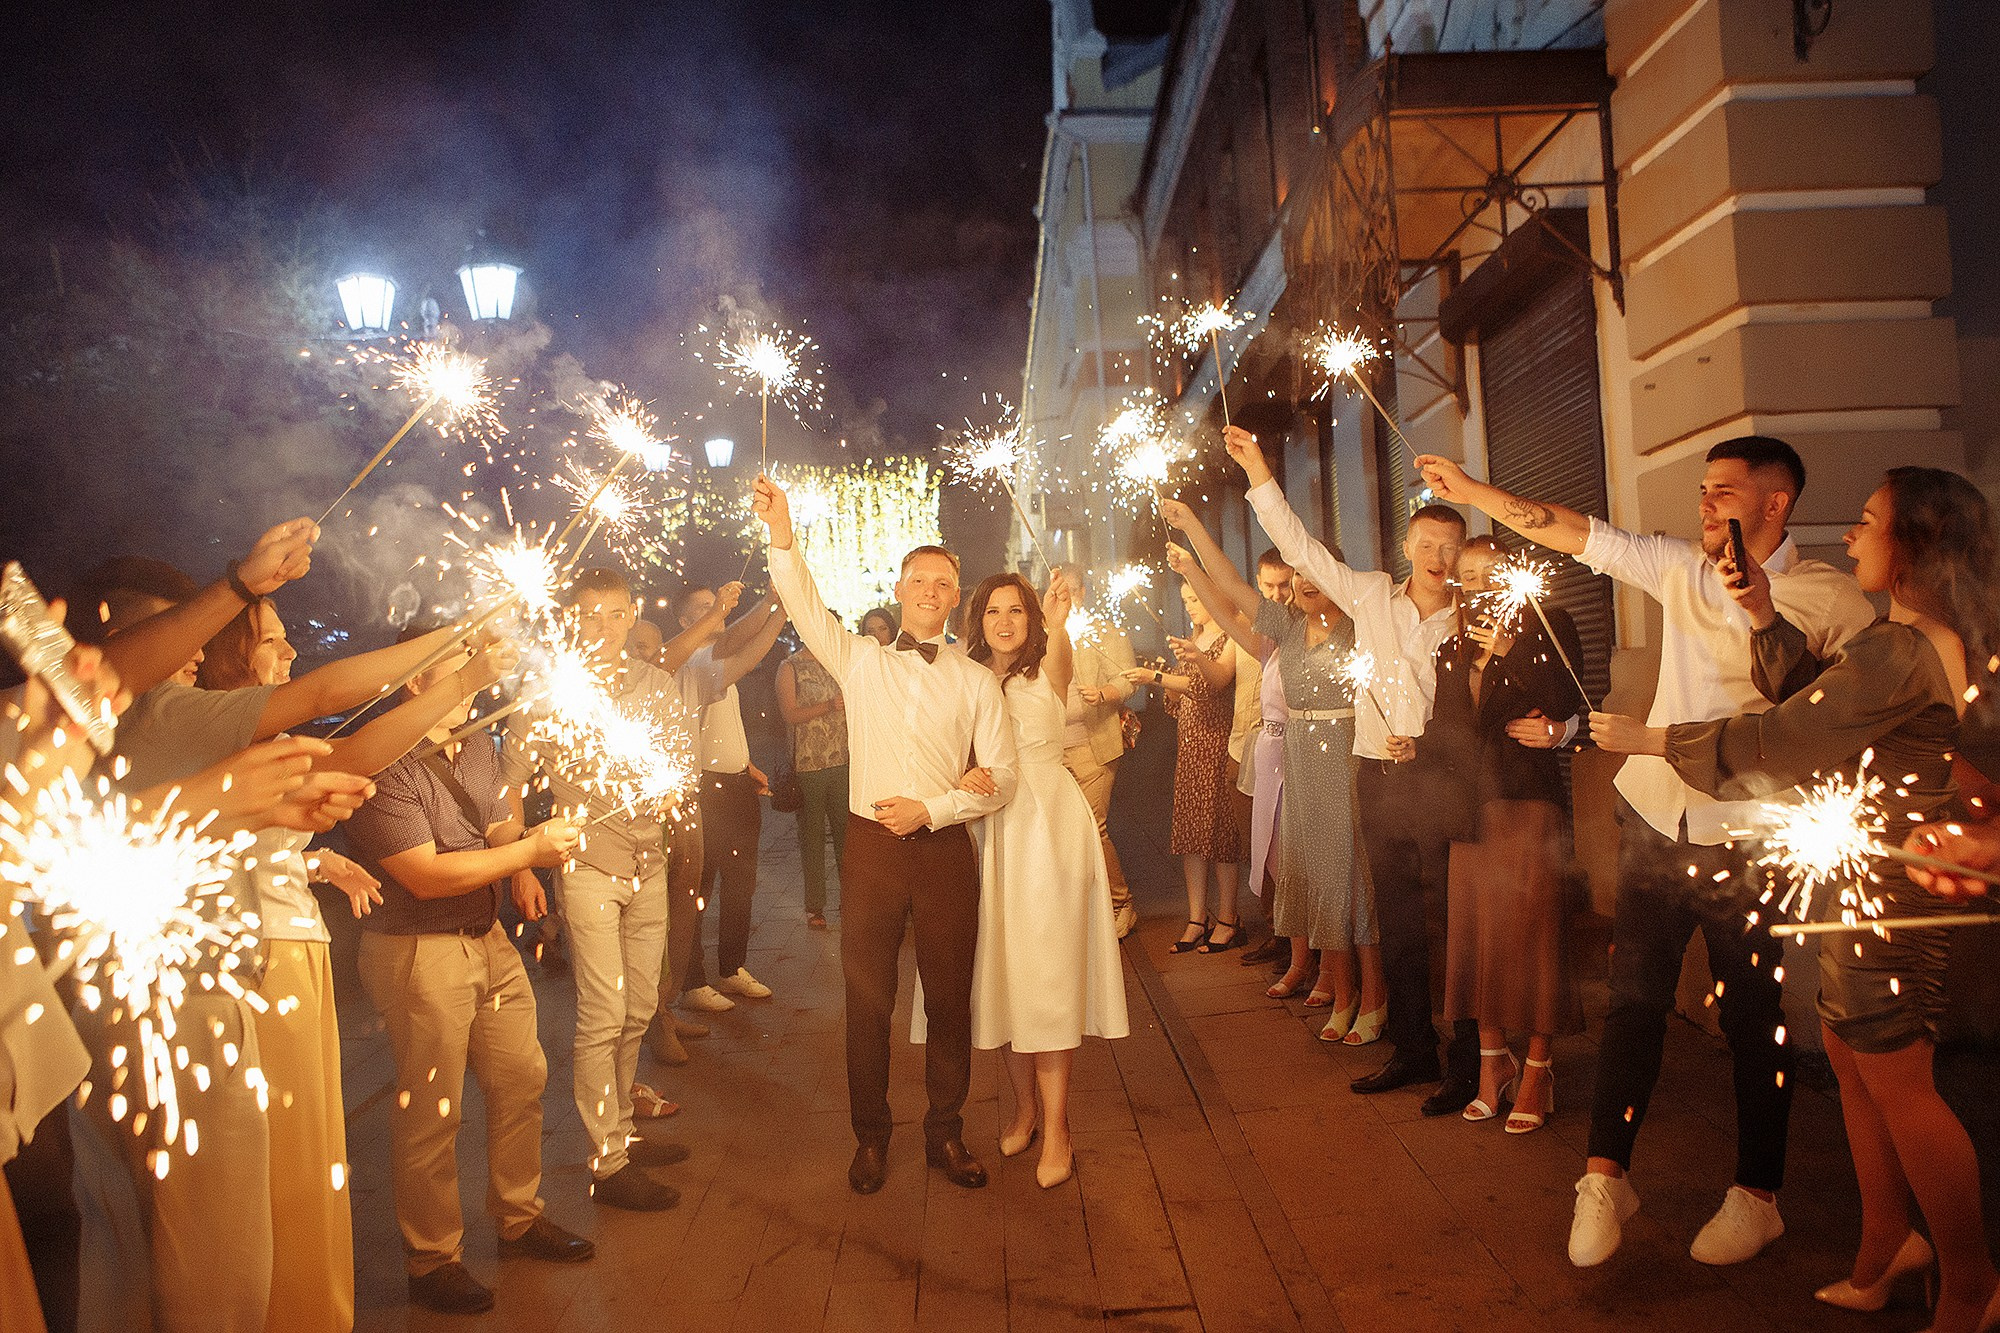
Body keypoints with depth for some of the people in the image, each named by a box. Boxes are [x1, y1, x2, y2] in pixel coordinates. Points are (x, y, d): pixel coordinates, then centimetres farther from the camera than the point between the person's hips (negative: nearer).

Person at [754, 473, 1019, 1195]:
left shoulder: (977, 681, 5)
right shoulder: (860, 659, 6)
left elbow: (1000, 778, 2)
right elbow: (805, 610, -9)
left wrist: (930, 810, -10)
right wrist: (782, 538, -24)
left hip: (945, 848, 0)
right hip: (871, 845, 0)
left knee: (950, 998, 8)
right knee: (867, 999, 8)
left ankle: (946, 1134, 26)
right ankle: (870, 1136, 25)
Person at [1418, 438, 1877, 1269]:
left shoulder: (1831, 601, -5)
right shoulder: (1682, 569, 6)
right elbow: (1575, 534, 3)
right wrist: (1470, 492, -2)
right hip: (1654, 818, 3)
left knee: (1753, 1019, 8)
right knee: (1633, 1000, 5)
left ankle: (1756, 1195, 24)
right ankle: (1605, 1177, 15)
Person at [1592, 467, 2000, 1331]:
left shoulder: (1900, 652, -22)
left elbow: (1777, 739, -19)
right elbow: (1814, 698, 15)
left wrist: (1647, 739, -10)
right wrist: (1764, 617, 4)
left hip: (1883, 882, -10)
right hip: (1862, 877, 10)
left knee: (1896, 1079, 0)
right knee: (1852, 1059, 17)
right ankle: (1884, 1251, 29)